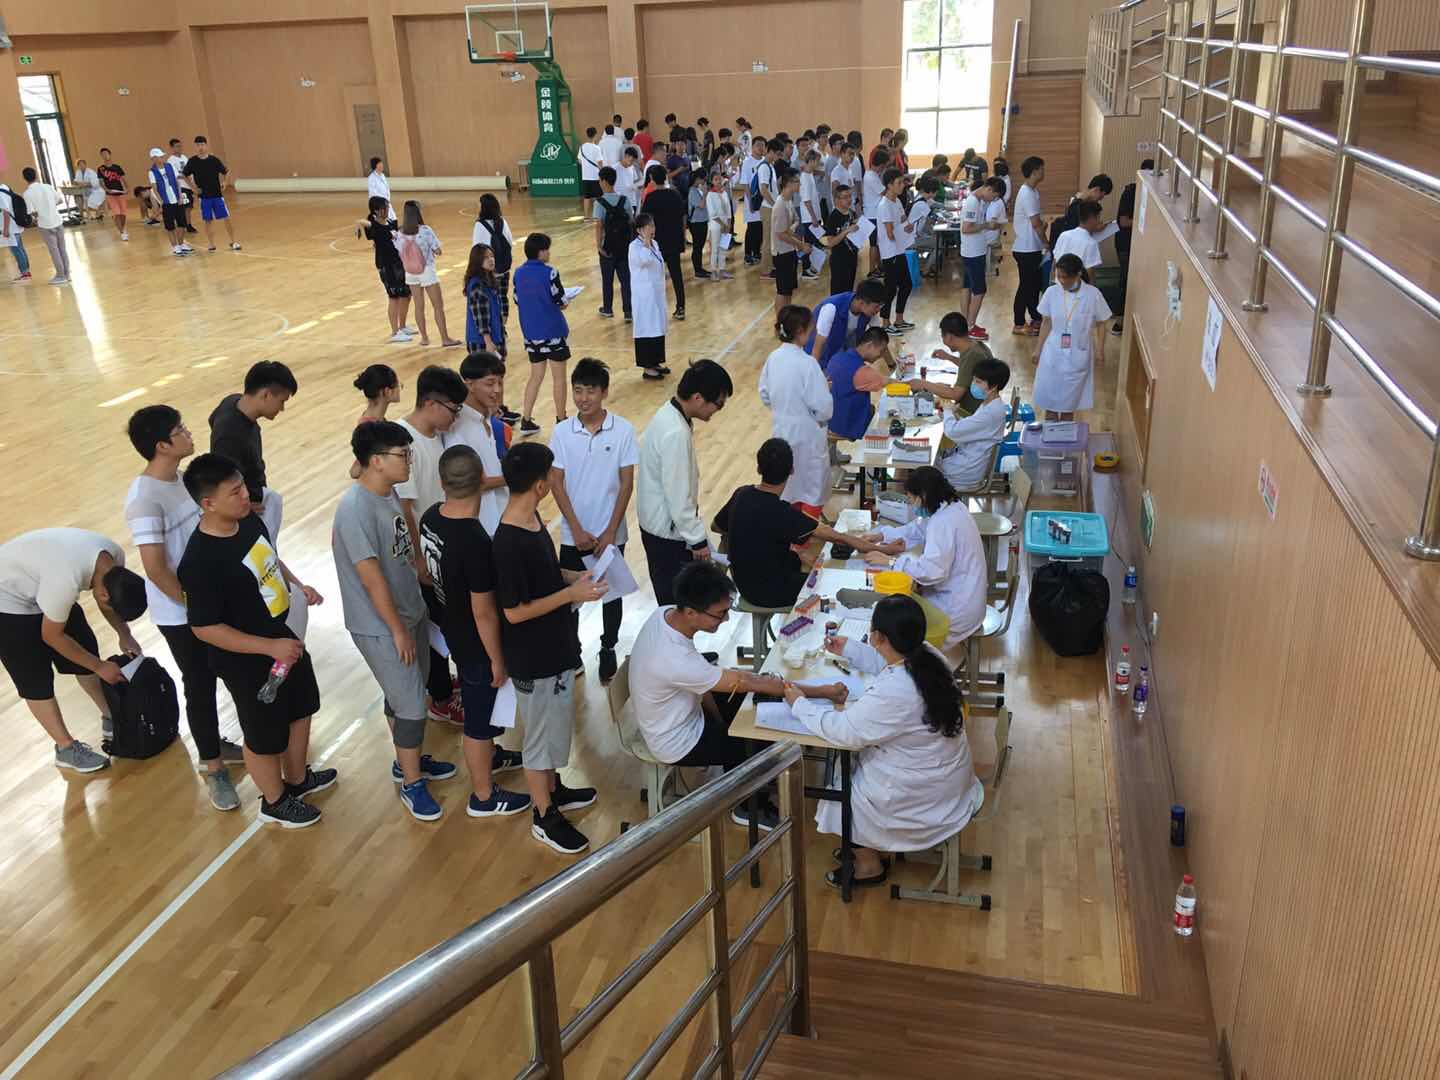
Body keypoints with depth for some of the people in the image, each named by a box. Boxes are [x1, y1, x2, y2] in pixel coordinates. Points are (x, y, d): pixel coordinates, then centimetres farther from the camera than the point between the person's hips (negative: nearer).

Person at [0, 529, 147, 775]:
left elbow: (107, 600, 3)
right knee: (36, 679, -1)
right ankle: (66, 748, 11)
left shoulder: (114, 556, -19)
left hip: (42, 587, 8)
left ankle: (112, 718, 26)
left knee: (86, 649, 11)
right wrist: (100, 666, -17)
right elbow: (51, 636, -24)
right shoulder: (67, 580, -41)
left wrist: (124, 635, -9)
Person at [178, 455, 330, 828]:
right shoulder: (200, 561, -32)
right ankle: (275, 801, 42)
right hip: (249, 664, -8)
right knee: (266, 737, 15)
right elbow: (205, 628, -26)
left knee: (301, 711, 27)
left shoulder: (249, 519, -8)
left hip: (286, 636, 8)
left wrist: (296, 584, -3)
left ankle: (298, 779, 53)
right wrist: (271, 647, -26)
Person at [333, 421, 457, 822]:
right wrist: (398, 631, -19)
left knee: (406, 695, 23)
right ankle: (411, 783, 19)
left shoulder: (389, 492, -2)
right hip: (381, 627, -9)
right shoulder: (356, 510, -29)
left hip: (411, 612, 9)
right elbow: (372, 579, -25)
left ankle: (408, 760, 42)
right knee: (411, 706, 1)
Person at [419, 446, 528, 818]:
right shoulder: (476, 542, -35)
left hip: (451, 629, 8)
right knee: (480, 716, 12)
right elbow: (484, 613, -27)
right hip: (475, 643, -8)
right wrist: (497, 660, -14)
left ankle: (489, 756, 54)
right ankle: (483, 796, 31)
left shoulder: (430, 518, -10)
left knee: (477, 703, 30)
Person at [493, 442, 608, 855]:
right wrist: (572, 594, -24)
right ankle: (544, 817, 28)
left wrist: (575, 578, 1)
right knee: (542, 734, 9)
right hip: (534, 659, -9)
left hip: (555, 647, 9)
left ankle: (552, 790, 46)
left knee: (556, 726, 26)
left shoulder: (531, 518, -1)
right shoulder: (509, 543, -30)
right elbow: (514, 612, -25)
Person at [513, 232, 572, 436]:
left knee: (536, 375, 15)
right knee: (559, 376, 8)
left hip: (530, 333, 6)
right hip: (553, 332, -5)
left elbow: (517, 300, 8)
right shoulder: (549, 272, -15)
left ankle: (526, 420, 11)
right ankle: (561, 421, 15)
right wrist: (563, 303, 9)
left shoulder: (519, 273, 2)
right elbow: (560, 301, -13)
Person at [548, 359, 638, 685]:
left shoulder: (623, 430, -10)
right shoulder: (562, 432, -7)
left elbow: (626, 483, -7)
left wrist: (610, 532, -10)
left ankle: (608, 651, 33)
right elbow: (556, 483, -5)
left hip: (611, 534, -1)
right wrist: (577, 530, -10)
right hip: (573, 534, 1)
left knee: (611, 594, 13)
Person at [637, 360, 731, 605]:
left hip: (657, 523, 9)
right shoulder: (676, 433, -30)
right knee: (676, 601, 6)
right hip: (668, 530, -9)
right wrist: (697, 539, -16)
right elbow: (678, 496, -26)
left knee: (669, 595, 22)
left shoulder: (668, 414, 1)